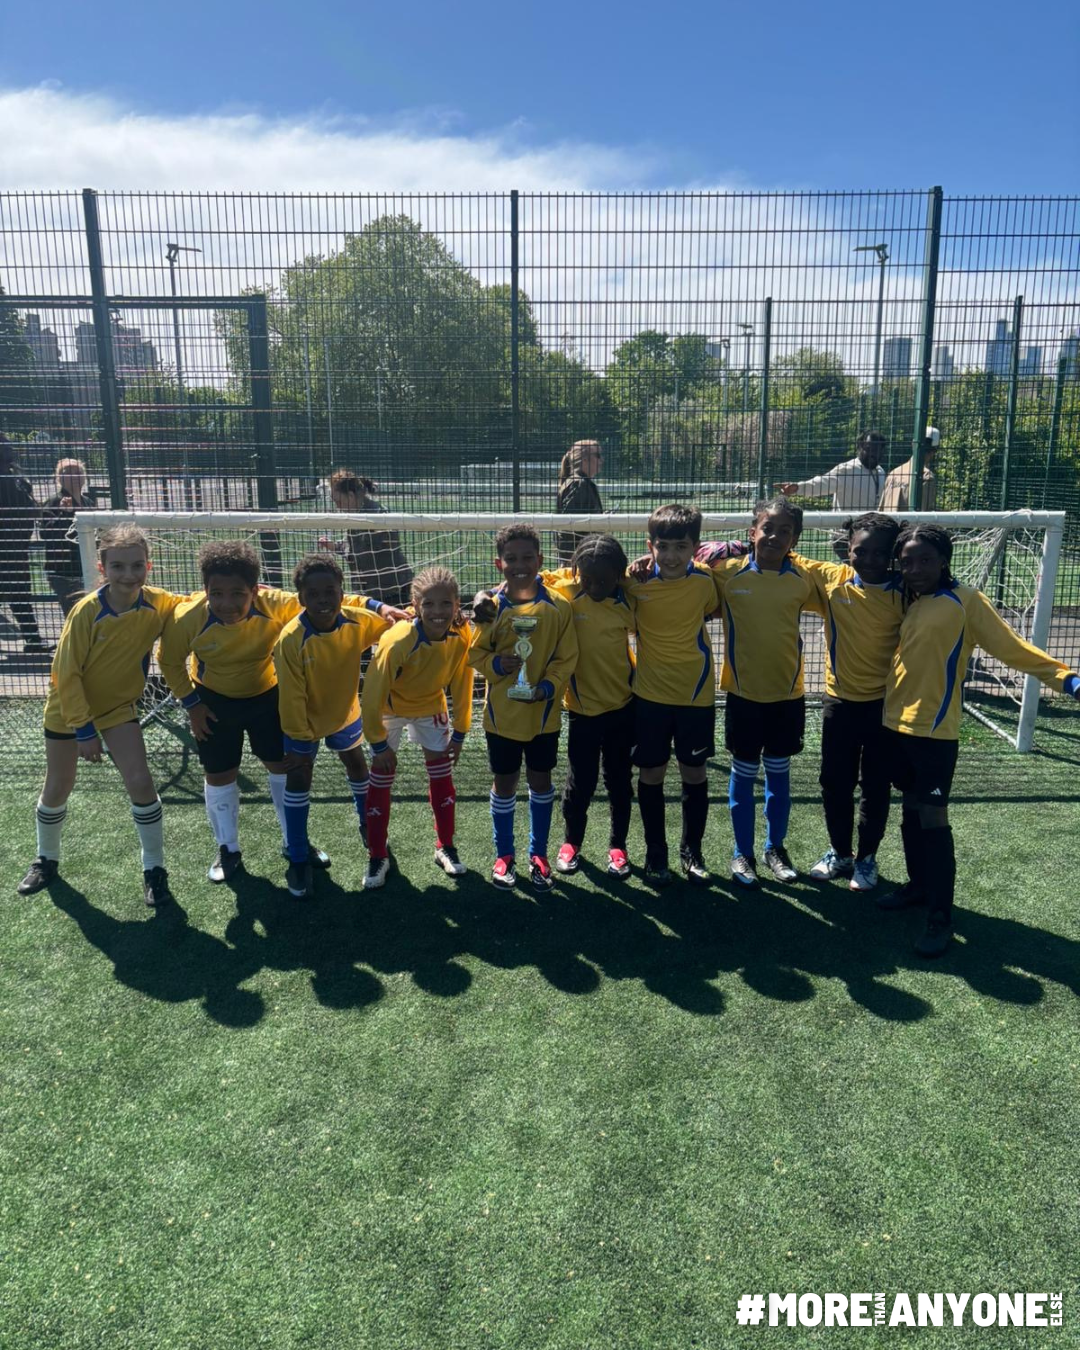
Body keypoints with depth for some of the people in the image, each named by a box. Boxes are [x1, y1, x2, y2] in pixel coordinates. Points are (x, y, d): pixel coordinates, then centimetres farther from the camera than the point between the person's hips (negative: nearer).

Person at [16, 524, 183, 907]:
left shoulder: (157, 604, -18)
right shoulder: (87, 611, -27)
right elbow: (66, 673, -20)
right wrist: (83, 730, -19)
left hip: (118, 705, 2)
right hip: (70, 707, -1)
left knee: (140, 782, -11)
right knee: (57, 788, 12)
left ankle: (154, 869, 7)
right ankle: (46, 859, 38)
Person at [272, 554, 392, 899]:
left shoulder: (358, 622, -25)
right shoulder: (291, 639, -34)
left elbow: (393, 625, -4)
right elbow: (291, 695, -26)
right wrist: (300, 739, -20)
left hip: (344, 713, 4)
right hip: (304, 720, -4)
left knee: (357, 766, 22)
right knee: (298, 779, 2)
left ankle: (368, 827, 48)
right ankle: (299, 859, 15)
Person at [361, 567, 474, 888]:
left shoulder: (462, 635, -25)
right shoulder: (398, 642, -36)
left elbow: (461, 685, -9)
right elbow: (373, 695, -26)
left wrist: (459, 733, -3)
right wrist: (379, 744, -18)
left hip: (431, 706, 3)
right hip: (389, 709, -3)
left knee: (442, 774, 6)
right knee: (381, 780, 0)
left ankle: (445, 847, 23)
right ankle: (377, 857, 13)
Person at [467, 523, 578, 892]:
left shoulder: (557, 606, -8)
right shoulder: (492, 607, -8)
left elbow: (567, 657, -4)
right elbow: (476, 652, -1)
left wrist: (549, 685, -19)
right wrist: (496, 664, -20)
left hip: (543, 712, 0)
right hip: (502, 713, 0)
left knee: (540, 782, 14)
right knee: (504, 784, 12)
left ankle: (538, 854, 31)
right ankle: (504, 855, 29)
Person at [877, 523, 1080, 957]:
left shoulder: (966, 600, -7)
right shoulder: (907, 603, 11)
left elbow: (1010, 647, -11)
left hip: (935, 729, -6)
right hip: (896, 723, 6)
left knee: (933, 817, -4)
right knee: (910, 810, 17)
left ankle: (940, 917, 5)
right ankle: (918, 884, 34)